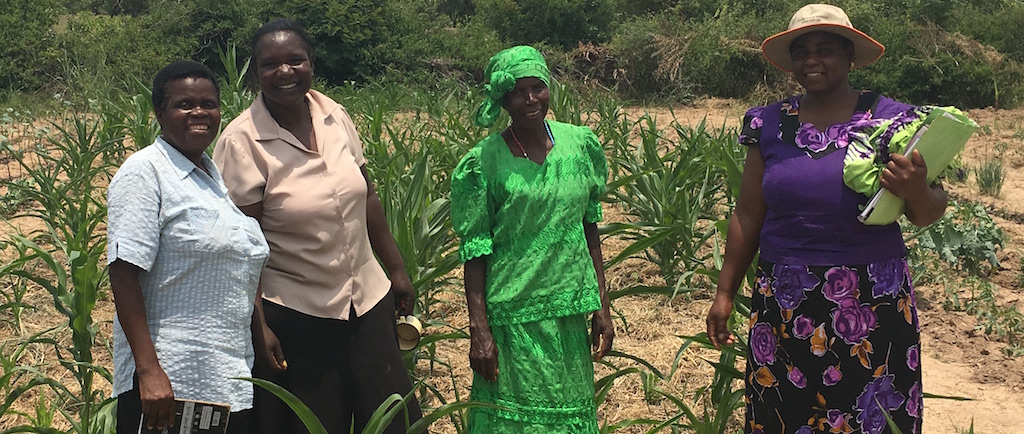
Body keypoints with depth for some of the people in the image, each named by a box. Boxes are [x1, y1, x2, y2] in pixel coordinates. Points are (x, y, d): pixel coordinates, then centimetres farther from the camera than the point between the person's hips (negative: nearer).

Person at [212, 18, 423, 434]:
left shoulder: (335, 116, 0)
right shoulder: (241, 142, -14)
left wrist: (396, 269, 13)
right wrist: (257, 328, -15)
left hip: (367, 298, 5)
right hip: (293, 315, -5)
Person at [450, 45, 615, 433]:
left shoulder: (580, 144, 2)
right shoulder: (483, 162, -10)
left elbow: (589, 228, 8)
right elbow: (475, 253, -8)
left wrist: (601, 305, 6)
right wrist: (479, 332, -11)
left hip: (570, 310, 4)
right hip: (512, 316, -4)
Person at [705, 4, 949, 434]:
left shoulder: (892, 121, -1)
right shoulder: (769, 125, 5)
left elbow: (927, 215, 2)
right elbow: (747, 216, 10)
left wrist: (916, 192, -21)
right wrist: (725, 293, 9)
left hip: (873, 305, -2)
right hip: (784, 303, 2)